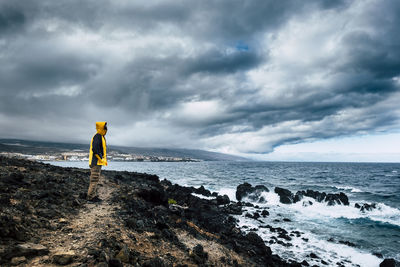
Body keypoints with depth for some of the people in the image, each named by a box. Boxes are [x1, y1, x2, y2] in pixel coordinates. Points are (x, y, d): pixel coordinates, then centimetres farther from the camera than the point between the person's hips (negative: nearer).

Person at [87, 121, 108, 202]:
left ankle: (94, 195, 19)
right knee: (94, 179, -7)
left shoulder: (101, 137, 18)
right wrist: (101, 159, -20)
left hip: (98, 162, 11)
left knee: (96, 179, 13)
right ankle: (90, 196, -2)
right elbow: (95, 149, -24)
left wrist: (104, 160, 18)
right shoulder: (97, 136, -14)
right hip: (96, 161, -11)